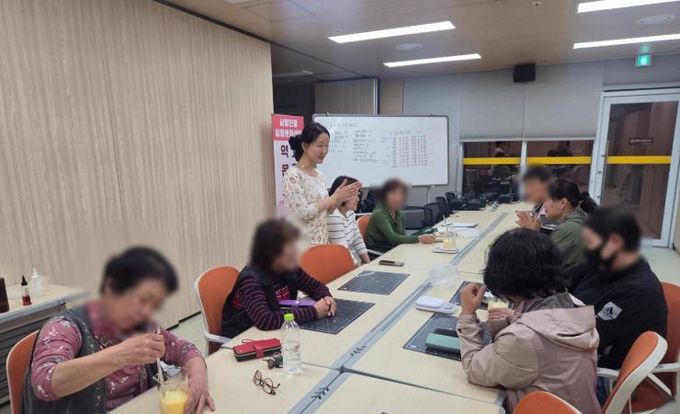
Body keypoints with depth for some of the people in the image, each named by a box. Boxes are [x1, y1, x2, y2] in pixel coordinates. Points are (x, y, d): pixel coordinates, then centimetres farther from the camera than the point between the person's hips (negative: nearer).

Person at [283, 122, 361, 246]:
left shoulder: (319, 175, 9)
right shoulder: (293, 175, -14)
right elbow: (303, 212, -20)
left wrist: (340, 199, -4)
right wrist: (334, 198, -19)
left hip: (321, 241, 7)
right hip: (301, 244, -7)